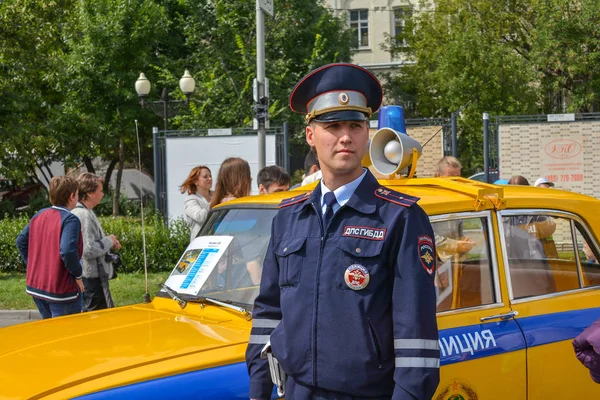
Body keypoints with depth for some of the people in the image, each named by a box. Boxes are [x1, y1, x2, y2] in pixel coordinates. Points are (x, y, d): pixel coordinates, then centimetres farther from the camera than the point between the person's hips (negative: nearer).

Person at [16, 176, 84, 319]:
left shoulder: (39, 215, 6)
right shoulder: (70, 220, -16)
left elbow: (21, 241, 11)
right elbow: (68, 250, -28)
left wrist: (33, 265, 15)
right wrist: (77, 275, -15)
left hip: (36, 286, 7)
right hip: (61, 291, -7)